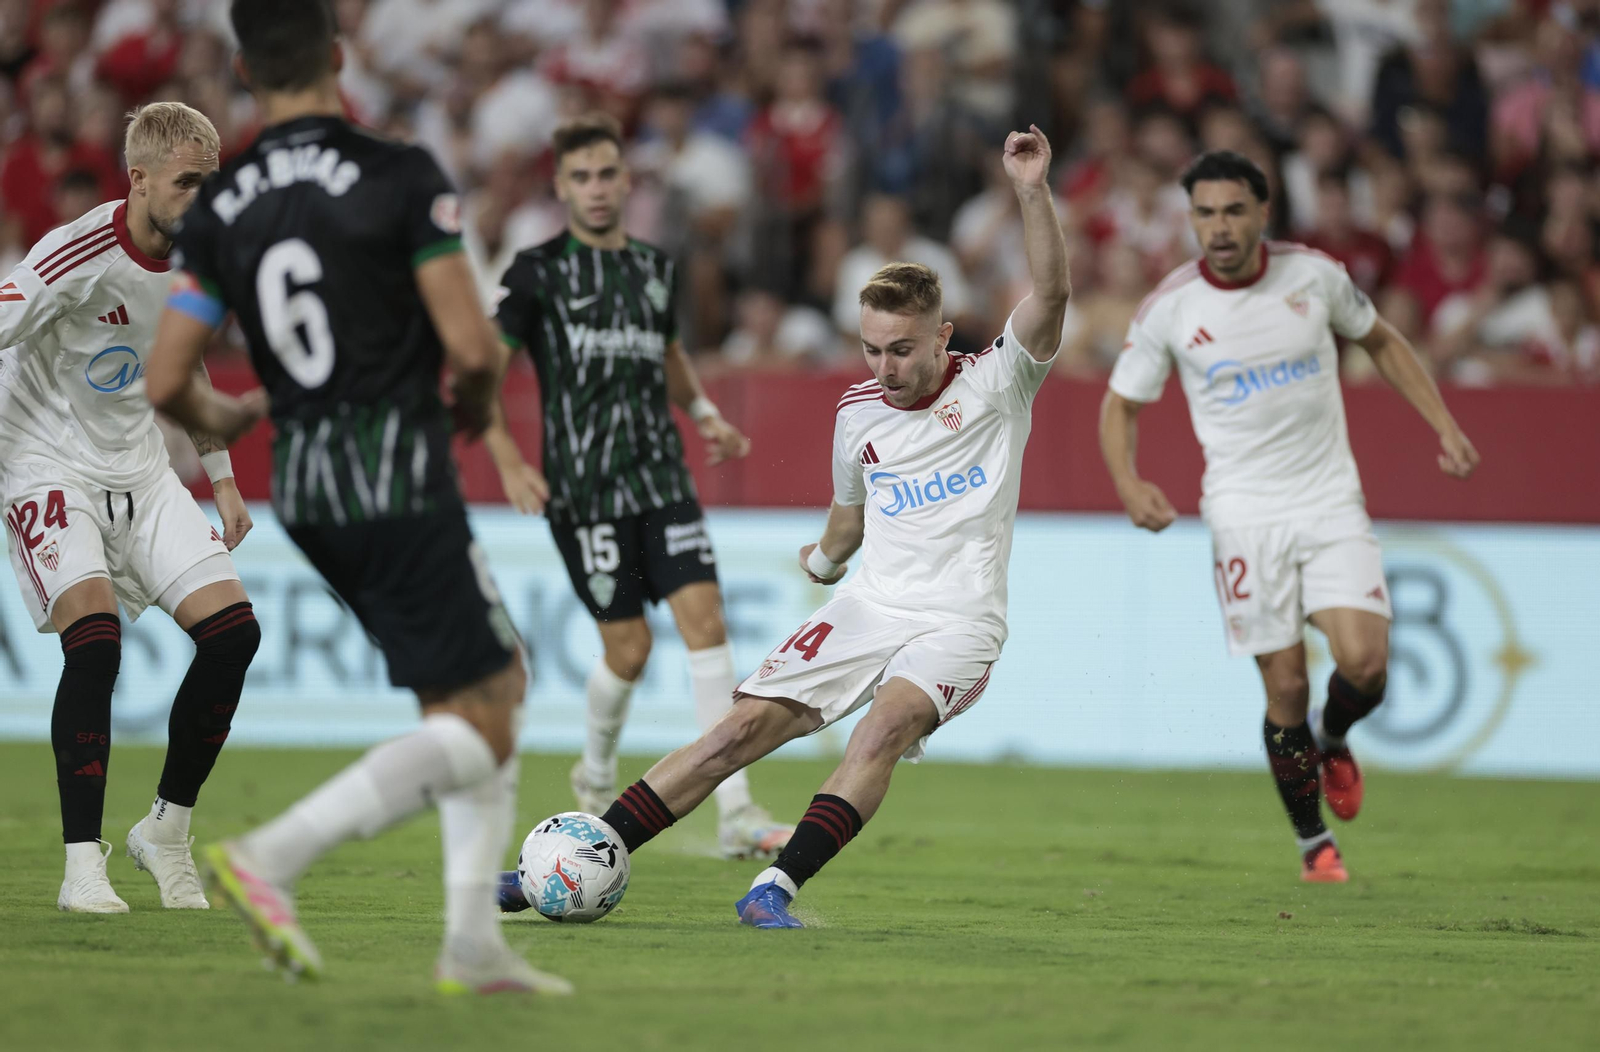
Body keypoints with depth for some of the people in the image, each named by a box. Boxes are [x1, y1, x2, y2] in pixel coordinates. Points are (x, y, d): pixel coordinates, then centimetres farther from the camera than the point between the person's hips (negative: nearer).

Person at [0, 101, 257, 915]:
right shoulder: (78, 256, -21)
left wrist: (221, 478, 20)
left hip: (140, 472, 7)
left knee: (233, 630, -8)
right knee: (94, 635, -26)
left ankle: (167, 831, 9)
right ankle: (83, 863, -17)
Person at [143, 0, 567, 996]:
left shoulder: (220, 206, 3)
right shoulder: (402, 175, -12)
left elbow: (166, 383, 2)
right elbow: (472, 345, -15)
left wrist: (223, 418, 24)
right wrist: (479, 404, 8)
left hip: (304, 492, 7)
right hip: (400, 486, -7)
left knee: (501, 680, 20)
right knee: (478, 734, -1)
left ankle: (474, 940, 15)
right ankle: (274, 856, -17)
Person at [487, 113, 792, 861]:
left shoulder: (656, 270, 12)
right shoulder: (538, 272, -4)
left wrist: (703, 413, 13)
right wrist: (509, 464, -12)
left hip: (661, 476, 4)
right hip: (583, 485, -4)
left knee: (704, 619, -10)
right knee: (629, 645, -4)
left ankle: (737, 815, -12)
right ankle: (596, 777, 28)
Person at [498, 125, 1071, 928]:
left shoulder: (996, 383, -5)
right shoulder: (857, 412, 8)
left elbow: (1050, 293, -22)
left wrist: (1032, 192, -33)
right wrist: (826, 557, 45)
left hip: (958, 623, -4)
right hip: (869, 606, 4)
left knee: (886, 725, -32)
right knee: (743, 727, -7)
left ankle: (777, 888, -35)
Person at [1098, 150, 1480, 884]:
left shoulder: (1314, 274, -2)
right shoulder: (1168, 308, -6)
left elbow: (1382, 342, 15)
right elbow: (1121, 404, 5)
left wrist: (1445, 426, 7)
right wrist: (1129, 484, -14)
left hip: (1331, 501, 1)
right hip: (1244, 514, -1)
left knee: (1364, 662, -14)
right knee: (1285, 686, -4)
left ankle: (1331, 741, 22)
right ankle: (1314, 844, 15)